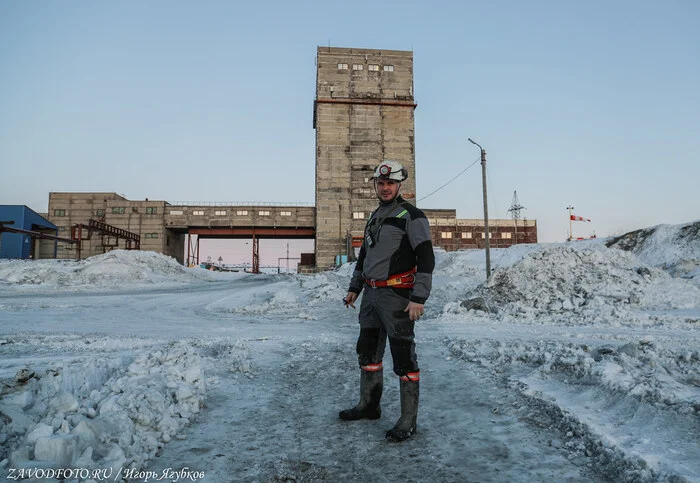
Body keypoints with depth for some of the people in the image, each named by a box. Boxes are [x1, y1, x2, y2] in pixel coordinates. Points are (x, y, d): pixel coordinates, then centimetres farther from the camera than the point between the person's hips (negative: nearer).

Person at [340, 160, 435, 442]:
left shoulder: (411, 216, -10)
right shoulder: (374, 216, 16)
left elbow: (426, 258, -17)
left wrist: (419, 298, -23)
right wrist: (355, 288, 22)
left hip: (397, 295, -8)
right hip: (372, 294, 9)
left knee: (403, 358, -2)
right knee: (367, 350, 17)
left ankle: (408, 421, 11)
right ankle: (369, 406, 34)